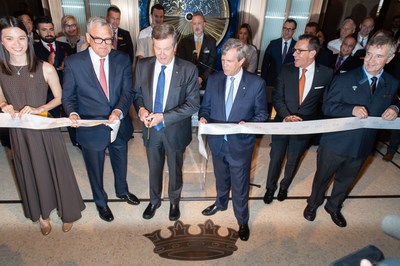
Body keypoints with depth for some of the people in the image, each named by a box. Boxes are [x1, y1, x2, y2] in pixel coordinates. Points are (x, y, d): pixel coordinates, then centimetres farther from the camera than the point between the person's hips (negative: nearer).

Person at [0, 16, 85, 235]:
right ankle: (42, 214, 41)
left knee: (56, 170, 11)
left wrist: (38, 109, -19)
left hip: (46, 129, -3)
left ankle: (67, 212, 36)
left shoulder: (45, 68, -12)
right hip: (19, 132, 3)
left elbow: (59, 98, -4)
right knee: (31, 174, 18)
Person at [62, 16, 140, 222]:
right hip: (92, 128, -2)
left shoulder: (122, 60, -6)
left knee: (120, 164, 25)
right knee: (95, 170, 19)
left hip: (119, 125, 2)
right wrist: (72, 113, -25)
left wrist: (119, 110, -30)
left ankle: (122, 191, 55)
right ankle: (100, 201, 47)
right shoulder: (73, 63, -11)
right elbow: (68, 95, -4)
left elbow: (127, 91, -11)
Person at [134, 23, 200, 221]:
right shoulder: (143, 66, -6)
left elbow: (193, 103, -17)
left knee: (175, 170, 19)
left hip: (175, 131, -2)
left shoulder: (188, 69, -16)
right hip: (151, 130, 3)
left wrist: (164, 117, -25)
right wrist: (140, 108, -18)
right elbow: (137, 93, 5)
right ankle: (154, 200, 50)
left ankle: (174, 201, 48)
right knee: (154, 169, 22)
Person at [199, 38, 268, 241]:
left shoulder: (256, 83, -11)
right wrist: (203, 117, -16)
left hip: (240, 144, -3)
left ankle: (242, 221, 38)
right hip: (217, 141, 3)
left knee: (240, 186, 13)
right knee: (221, 178, 26)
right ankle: (221, 203, 56)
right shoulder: (214, 80, -3)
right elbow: (206, 106, 6)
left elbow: (262, 114, -5)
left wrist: (248, 124, -24)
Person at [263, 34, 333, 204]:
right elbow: (277, 97, -6)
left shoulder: (326, 74, -9)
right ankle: (270, 188, 39)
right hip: (282, 123, 1)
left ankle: (284, 186, 45)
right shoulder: (286, 70, -6)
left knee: (292, 161, 19)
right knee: (275, 159, 14)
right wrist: (286, 116, -21)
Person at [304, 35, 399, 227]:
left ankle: (334, 207, 49)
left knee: (346, 180, 24)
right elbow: (327, 107, -13)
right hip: (336, 142, -4)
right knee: (323, 177, 16)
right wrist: (352, 109, -29)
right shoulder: (344, 79, -13)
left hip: (363, 146, 4)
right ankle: (313, 203, 42)